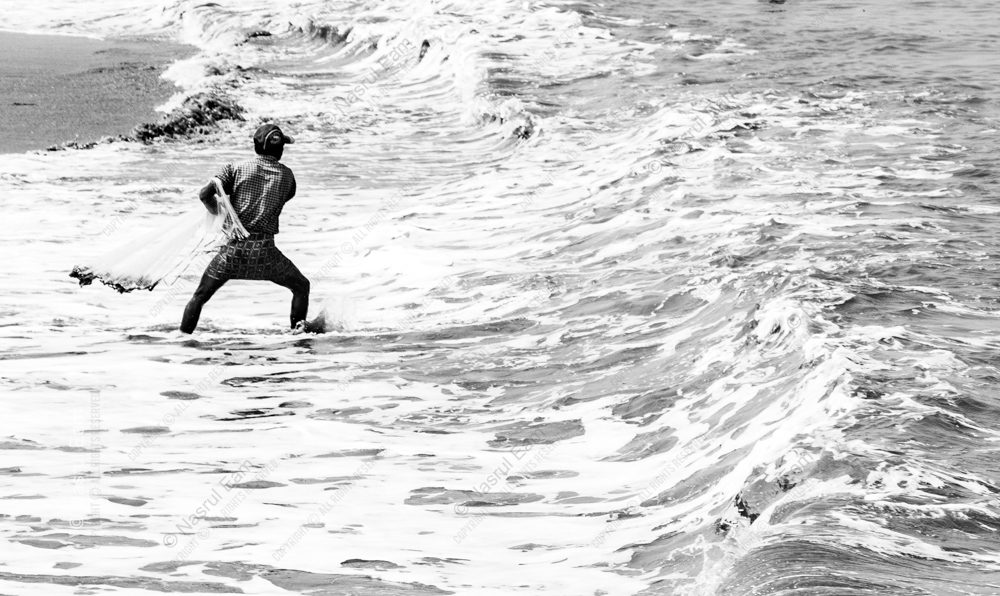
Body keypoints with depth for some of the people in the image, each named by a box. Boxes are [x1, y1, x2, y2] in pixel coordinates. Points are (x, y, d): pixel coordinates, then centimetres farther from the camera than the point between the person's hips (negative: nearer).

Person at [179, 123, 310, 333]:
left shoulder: (236, 168, 2)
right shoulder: (286, 175, 6)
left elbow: (204, 194, -6)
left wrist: (218, 212, 12)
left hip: (234, 247, 0)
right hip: (265, 251, 0)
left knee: (199, 297, 14)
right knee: (301, 287, 22)